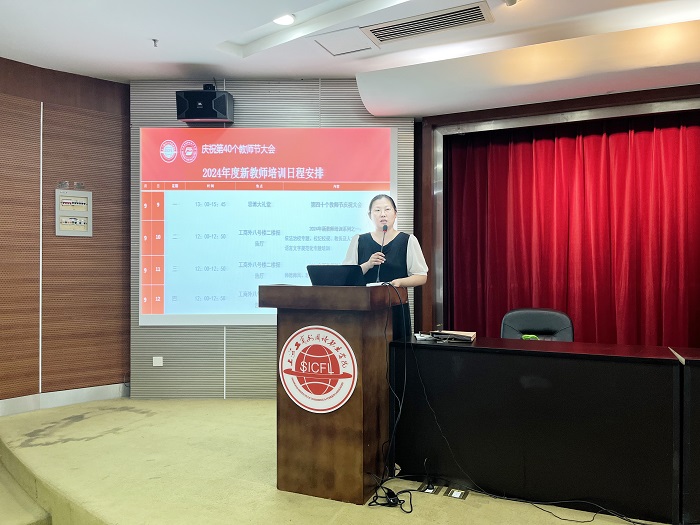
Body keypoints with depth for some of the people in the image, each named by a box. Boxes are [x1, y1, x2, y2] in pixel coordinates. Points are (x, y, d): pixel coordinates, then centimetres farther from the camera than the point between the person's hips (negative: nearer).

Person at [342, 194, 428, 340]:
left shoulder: (408, 241, 5)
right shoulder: (358, 241, 10)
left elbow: (422, 276, 2)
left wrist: (399, 282, -15)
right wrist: (368, 265, -11)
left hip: (396, 307, -1)